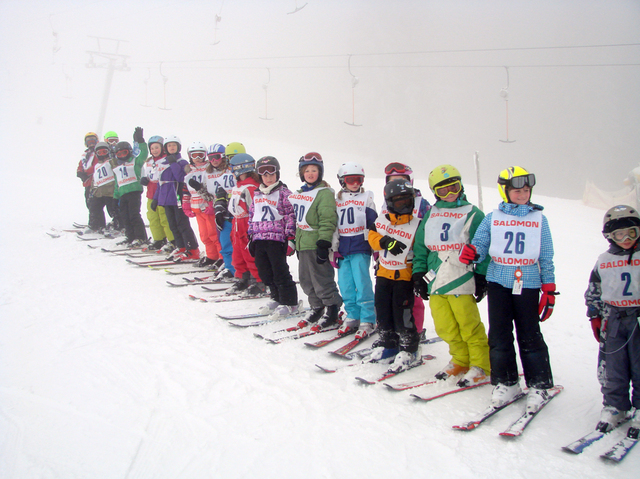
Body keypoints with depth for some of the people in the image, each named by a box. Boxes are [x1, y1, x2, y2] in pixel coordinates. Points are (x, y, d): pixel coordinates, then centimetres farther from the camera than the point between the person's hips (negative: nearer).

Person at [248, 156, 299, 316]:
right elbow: (252, 217, 21)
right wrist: (251, 238, 18)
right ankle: (277, 298, 29)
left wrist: (290, 238, -14)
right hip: (259, 239, 7)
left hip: (277, 239, -7)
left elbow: (291, 217, -9)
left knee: (280, 273, -3)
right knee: (265, 273, 12)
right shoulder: (257, 195, 16)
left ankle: (289, 303, 9)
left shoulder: (283, 193, -5)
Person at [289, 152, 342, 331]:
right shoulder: (300, 193, 16)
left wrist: (323, 245, -21)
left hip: (316, 245, -9)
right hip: (303, 245, 9)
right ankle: (317, 308, 29)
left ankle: (332, 311, 9)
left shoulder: (324, 193, -11)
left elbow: (328, 222, -17)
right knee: (306, 280, 15)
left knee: (322, 280, -3)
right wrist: (296, 243, 23)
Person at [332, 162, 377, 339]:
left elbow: (374, 224, 6)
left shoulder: (366, 198, 7)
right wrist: (333, 249, 11)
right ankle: (352, 317, 15)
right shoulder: (337, 200, 14)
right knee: (345, 285, 3)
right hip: (343, 249, 4)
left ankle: (367, 321, -2)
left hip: (360, 248, -3)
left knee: (362, 284, -9)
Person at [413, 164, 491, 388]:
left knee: (469, 326, 0)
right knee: (445, 328, 8)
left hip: (461, 281, -4)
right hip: (436, 282, 5)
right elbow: (420, 246, 15)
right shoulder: (430, 215, 14)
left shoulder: (472, 214, 1)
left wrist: (482, 277, -6)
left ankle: (481, 367, 14)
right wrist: (418, 273, 10)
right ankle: (461, 361, 26)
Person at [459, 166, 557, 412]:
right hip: (498, 282, 1)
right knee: (499, 336, 5)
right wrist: (471, 253, -19)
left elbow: (546, 258, 7)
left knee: (530, 337, 1)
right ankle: (505, 383, 18)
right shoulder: (492, 218, 5)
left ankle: (539, 385, 15)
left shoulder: (539, 219, 5)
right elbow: (480, 246, 5)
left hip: (528, 284, -1)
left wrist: (549, 290, 4)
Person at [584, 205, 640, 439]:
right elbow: (593, 292, 14)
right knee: (612, 369, 5)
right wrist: (595, 317, 9)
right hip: (613, 321, 2)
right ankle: (614, 407, 19)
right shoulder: (603, 261, 7)